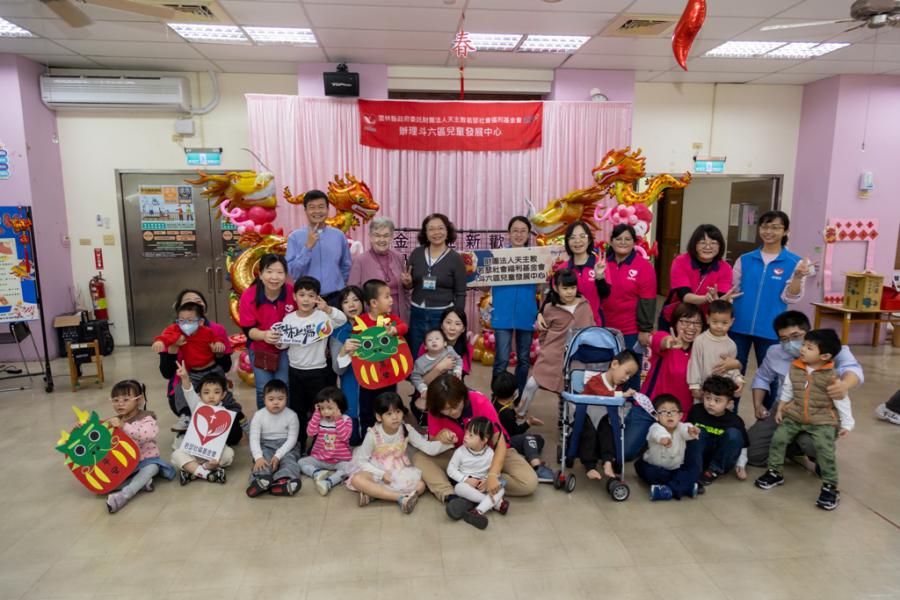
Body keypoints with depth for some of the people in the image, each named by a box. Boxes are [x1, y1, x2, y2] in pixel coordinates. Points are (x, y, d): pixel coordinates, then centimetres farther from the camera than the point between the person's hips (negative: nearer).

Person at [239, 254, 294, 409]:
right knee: (264, 389, 3)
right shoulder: (249, 296, -21)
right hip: (260, 349, 0)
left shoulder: (293, 292, -20)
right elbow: (248, 330, -16)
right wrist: (264, 335, -35)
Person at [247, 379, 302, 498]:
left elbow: (292, 439, -10)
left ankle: (285, 481, -58)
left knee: (289, 460, -30)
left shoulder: (291, 416, -7)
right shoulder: (259, 415, -4)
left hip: (286, 446, -1)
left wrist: (278, 456, -23)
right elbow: (254, 439, -10)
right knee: (263, 462, -30)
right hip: (265, 446, 1)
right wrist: (258, 457, -28)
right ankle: (261, 480, -59)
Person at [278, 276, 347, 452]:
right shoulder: (288, 319, 1)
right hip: (295, 372, 4)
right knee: (297, 410, 15)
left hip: (317, 372, -4)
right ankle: (299, 445, 30)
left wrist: (327, 309, -44)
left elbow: (342, 319, -29)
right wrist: (278, 342, -13)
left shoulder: (322, 316, -11)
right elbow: (284, 344, 9)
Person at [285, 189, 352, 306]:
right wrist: (308, 247, -16)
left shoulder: (339, 235, 3)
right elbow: (292, 272, -9)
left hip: (335, 299, 2)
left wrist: (336, 286, 11)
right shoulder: (295, 237, -3)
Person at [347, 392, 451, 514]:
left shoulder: (407, 430, -9)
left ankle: (374, 493, -21)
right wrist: (381, 474, -22)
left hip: (400, 472, 2)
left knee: (420, 486, -24)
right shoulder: (373, 434, -14)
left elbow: (428, 447, -14)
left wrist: (445, 442, -34)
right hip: (378, 472, -2)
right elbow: (362, 460, -9)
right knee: (357, 480, -32)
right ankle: (400, 497, -32)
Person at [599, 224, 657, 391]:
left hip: (632, 331, -4)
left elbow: (647, 301, -10)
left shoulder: (644, 266, -8)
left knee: (631, 374, 9)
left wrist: (645, 330, -11)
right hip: (605, 328, 4)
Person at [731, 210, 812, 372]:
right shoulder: (745, 259, 5)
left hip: (770, 330, -2)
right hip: (739, 326, 2)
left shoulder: (794, 262, -1)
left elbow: (790, 298, -6)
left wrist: (797, 277, -22)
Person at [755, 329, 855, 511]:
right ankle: (775, 472, 11)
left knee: (825, 449, -17)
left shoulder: (832, 376, -15)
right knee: (778, 438, -7)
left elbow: (842, 401, -8)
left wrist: (846, 424, -7)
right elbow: (787, 391, 9)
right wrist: (780, 410, 11)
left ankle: (830, 486, 1)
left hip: (822, 420, -4)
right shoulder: (794, 368, -3)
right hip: (794, 416, 4)